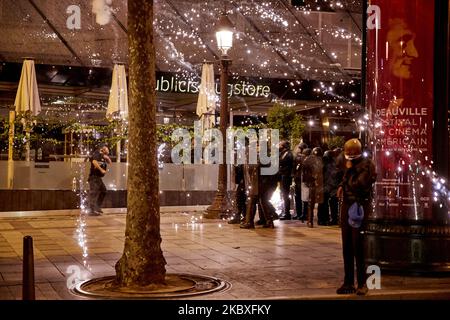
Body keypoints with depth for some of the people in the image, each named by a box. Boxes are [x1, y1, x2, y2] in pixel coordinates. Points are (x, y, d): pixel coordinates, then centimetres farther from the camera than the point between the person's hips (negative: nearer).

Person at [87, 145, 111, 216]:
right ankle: (92, 210, -18)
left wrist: (107, 158, 2)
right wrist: (101, 170, -26)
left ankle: (97, 207, 27)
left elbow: (109, 162, 23)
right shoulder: (97, 154, -10)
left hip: (98, 177, 11)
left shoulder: (103, 156, 17)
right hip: (94, 176, -11)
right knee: (94, 193, -14)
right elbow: (94, 162, -28)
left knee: (103, 191, 19)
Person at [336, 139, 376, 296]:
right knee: (346, 245, 9)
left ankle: (362, 283, 2)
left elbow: (357, 184, -20)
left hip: (359, 205, -8)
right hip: (347, 204, 8)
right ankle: (348, 282, 16)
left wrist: (349, 170, -12)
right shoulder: (350, 163, 13)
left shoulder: (366, 165, -10)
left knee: (357, 244, -7)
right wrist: (342, 186, 11)